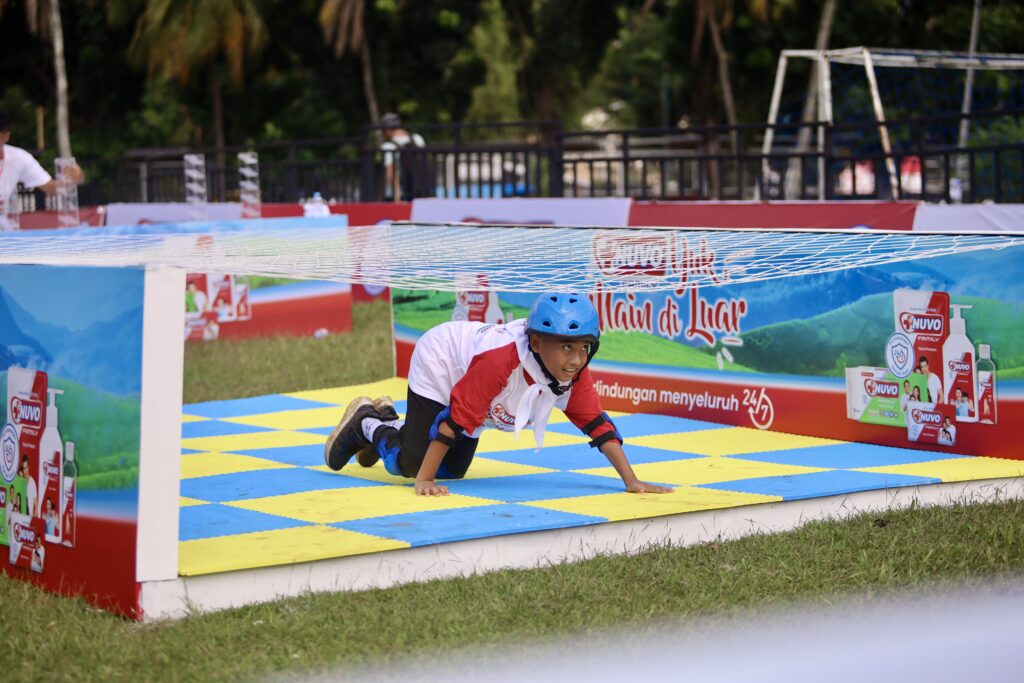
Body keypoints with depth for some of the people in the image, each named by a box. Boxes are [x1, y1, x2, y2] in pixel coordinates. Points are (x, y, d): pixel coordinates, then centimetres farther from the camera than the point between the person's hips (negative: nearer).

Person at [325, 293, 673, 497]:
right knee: (411, 463, -15)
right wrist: (423, 481, -38)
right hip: (438, 362, -7)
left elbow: (598, 424, -17)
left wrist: (632, 481, -25)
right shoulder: (501, 360, -44)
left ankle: (389, 421, 31)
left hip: (465, 377, 7)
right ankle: (367, 424, 15)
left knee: (452, 470, 9)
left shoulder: (575, 373, -25)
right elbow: (455, 419, -39)